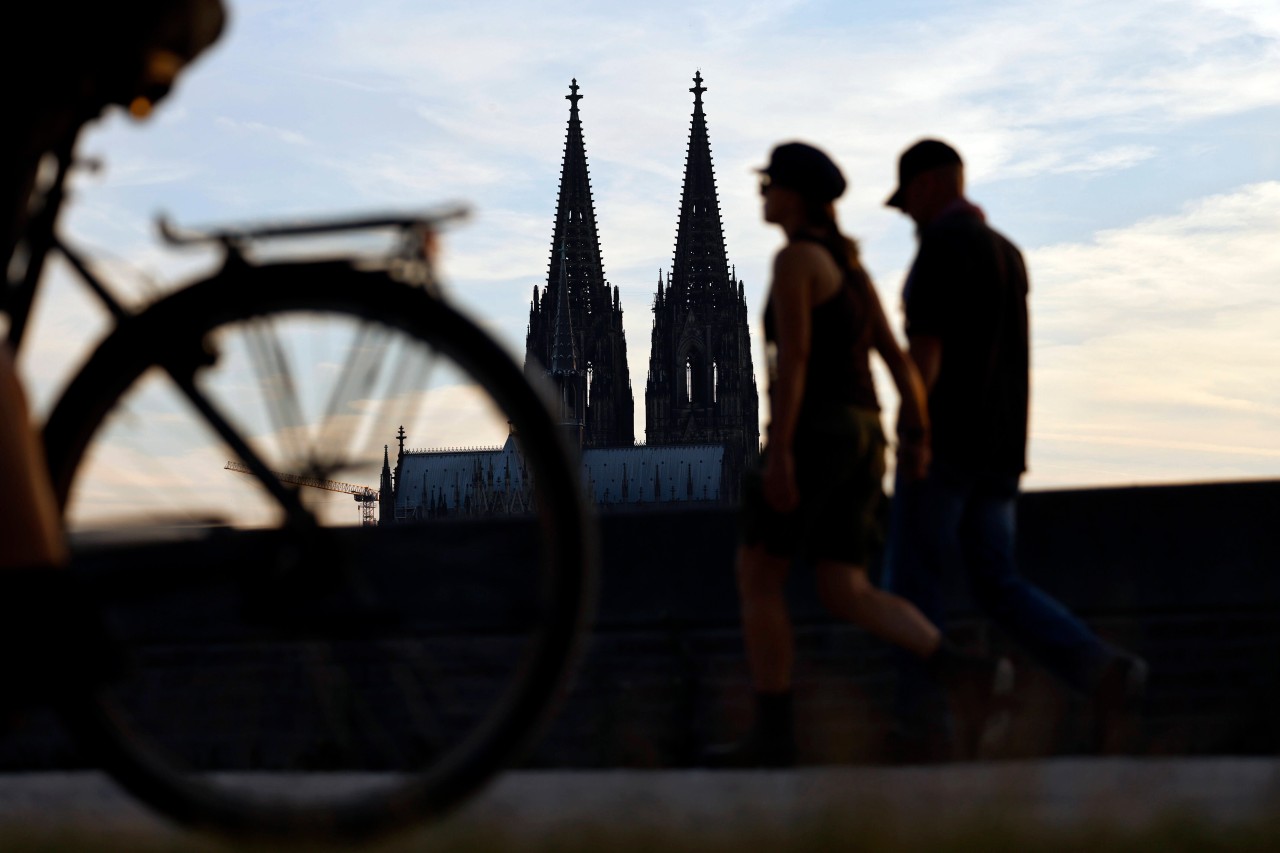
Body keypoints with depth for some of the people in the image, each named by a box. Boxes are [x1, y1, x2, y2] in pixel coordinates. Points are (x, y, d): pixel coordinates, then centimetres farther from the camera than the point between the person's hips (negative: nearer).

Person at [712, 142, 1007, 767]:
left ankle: (773, 733, 1)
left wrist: (777, 453, -22)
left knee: (756, 579, 2)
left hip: (812, 435, -9)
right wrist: (919, 438, 14)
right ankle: (952, 664, -15)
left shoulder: (794, 259, -9)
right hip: (859, 439, 9)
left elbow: (792, 358, -18)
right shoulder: (849, 268, 20)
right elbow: (896, 357, 17)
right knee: (844, 596, 4)